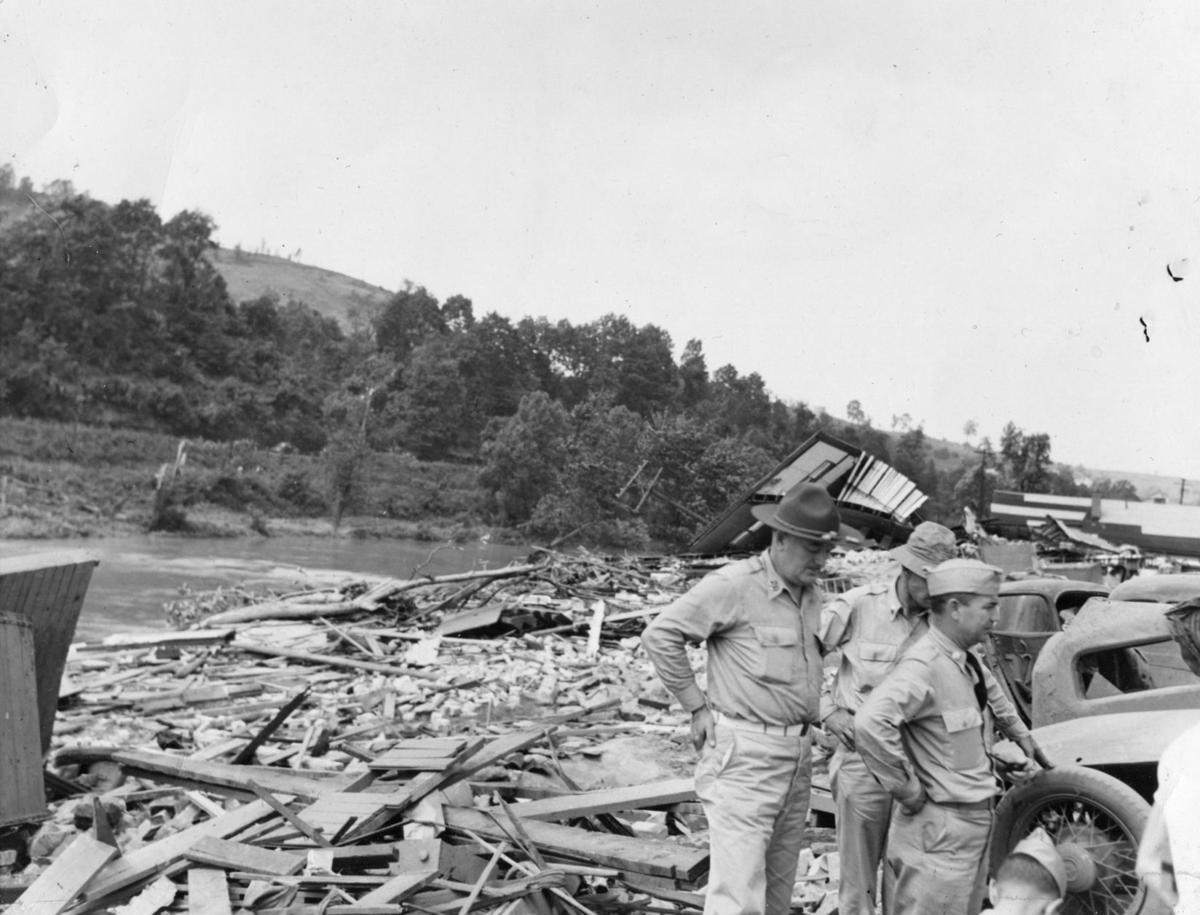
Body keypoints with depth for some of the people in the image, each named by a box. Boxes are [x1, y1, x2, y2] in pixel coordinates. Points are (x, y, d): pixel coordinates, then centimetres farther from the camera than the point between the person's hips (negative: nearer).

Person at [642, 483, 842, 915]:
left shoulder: (811, 594, 10)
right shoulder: (735, 585, -14)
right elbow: (659, 635, -14)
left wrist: (807, 730, 13)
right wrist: (697, 705, -9)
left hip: (799, 754, 8)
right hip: (744, 754, -8)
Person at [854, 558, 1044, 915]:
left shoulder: (967, 662, 8)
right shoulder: (924, 667, -23)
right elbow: (870, 723, -38)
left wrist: (1022, 737, 30)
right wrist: (907, 791, -27)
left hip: (975, 822, 10)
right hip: (939, 832, -9)